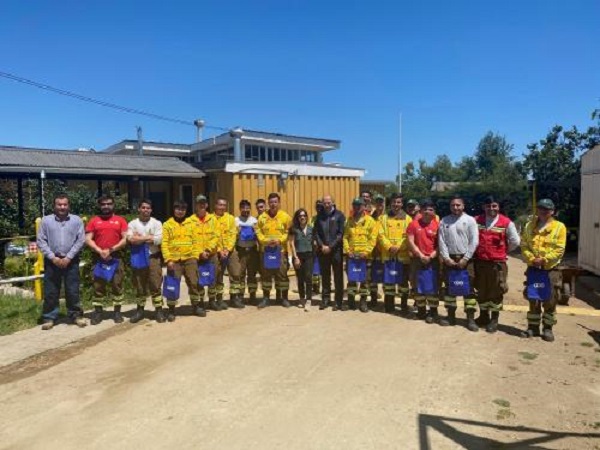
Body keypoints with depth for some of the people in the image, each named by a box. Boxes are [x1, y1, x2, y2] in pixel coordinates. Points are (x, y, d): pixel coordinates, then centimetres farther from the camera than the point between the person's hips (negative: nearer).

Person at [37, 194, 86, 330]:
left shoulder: (77, 220, 2)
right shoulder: (46, 220, 3)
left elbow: (80, 240, -4)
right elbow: (41, 241, 0)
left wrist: (68, 258, -10)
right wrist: (53, 258, -10)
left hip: (71, 261, -1)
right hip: (52, 261, 1)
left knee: (73, 291, 4)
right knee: (50, 292, 6)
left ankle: (76, 315, 16)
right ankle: (49, 317, 17)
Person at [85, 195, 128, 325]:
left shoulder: (120, 220, 5)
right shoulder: (94, 221, 7)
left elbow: (125, 239, -1)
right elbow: (88, 240, 1)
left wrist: (111, 249, -12)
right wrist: (100, 251, -12)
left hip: (116, 257, -1)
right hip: (98, 258, 1)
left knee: (117, 285, 3)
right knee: (98, 286, 5)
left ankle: (117, 311, 10)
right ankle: (98, 311, 13)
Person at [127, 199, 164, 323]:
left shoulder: (156, 223, 2)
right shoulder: (132, 223, 4)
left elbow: (159, 239, -12)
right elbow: (130, 239, -13)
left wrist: (139, 238, -8)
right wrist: (149, 238, -12)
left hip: (153, 258, -1)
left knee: (155, 285, 0)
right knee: (139, 286, 10)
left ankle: (159, 310, 7)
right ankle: (140, 310, 22)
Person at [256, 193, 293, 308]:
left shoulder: (285, 216, 0)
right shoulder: (262, 217, 5)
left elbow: (289, 232, -2)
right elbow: (258, 232, 4)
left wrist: (279, 240, -15)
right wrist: (265, 240, -12)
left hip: (280, 250, -2)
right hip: (265, 250, 2)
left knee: (282, 273, 1)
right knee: (266, 274, 7)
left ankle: (284, 298, 14)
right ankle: (265, 298, 18)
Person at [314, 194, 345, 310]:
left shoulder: (339, 215, 0)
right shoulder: (320, 216, 10)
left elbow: (341, 233, -7)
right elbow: (316, 232, 6)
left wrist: (331, 246, -12)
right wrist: (322, 246, -8)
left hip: (336, 250, -3)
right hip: (322, 251, 3)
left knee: (338, 276, 3)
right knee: (325, 276, 9)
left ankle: (339, 300, 10)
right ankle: (325, 299, 17)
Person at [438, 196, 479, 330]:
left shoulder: (470, 220, 0)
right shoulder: (444, 221, 7)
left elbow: (474, 241, -6)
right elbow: (441, 241, 1)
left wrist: (465, 258, -11)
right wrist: (446, 258, -8)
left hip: (466, 259, -2)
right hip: (449, 259, 3)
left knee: (469, 288, -1)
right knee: (449, 287, 8)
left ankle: (470, 318, 5)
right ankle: (451, 316, 19)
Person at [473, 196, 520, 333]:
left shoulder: (506, 222, -5)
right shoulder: (477, 220, 3)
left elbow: (515, 241, 1)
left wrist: (504, 251, 8)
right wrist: (477, 250, 9)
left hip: (497, 262, -3)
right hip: (479, 261, 3)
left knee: (496, 291, 3)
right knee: (481, 291, 13)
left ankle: (494, 320, 16)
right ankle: (483, 316, 28)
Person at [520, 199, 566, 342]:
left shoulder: (559, 227, -2)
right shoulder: (529, 226, 7)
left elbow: (559, 250, -8)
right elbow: (524, 246, 2)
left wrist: (544, 260, -17)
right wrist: (531, 259, -13)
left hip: (551, 269, -2)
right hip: (533, 268, 2)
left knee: (550, 301, 3)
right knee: (533, 299, 9)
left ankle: (548, 328, 17)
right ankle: (533, 327, 19)